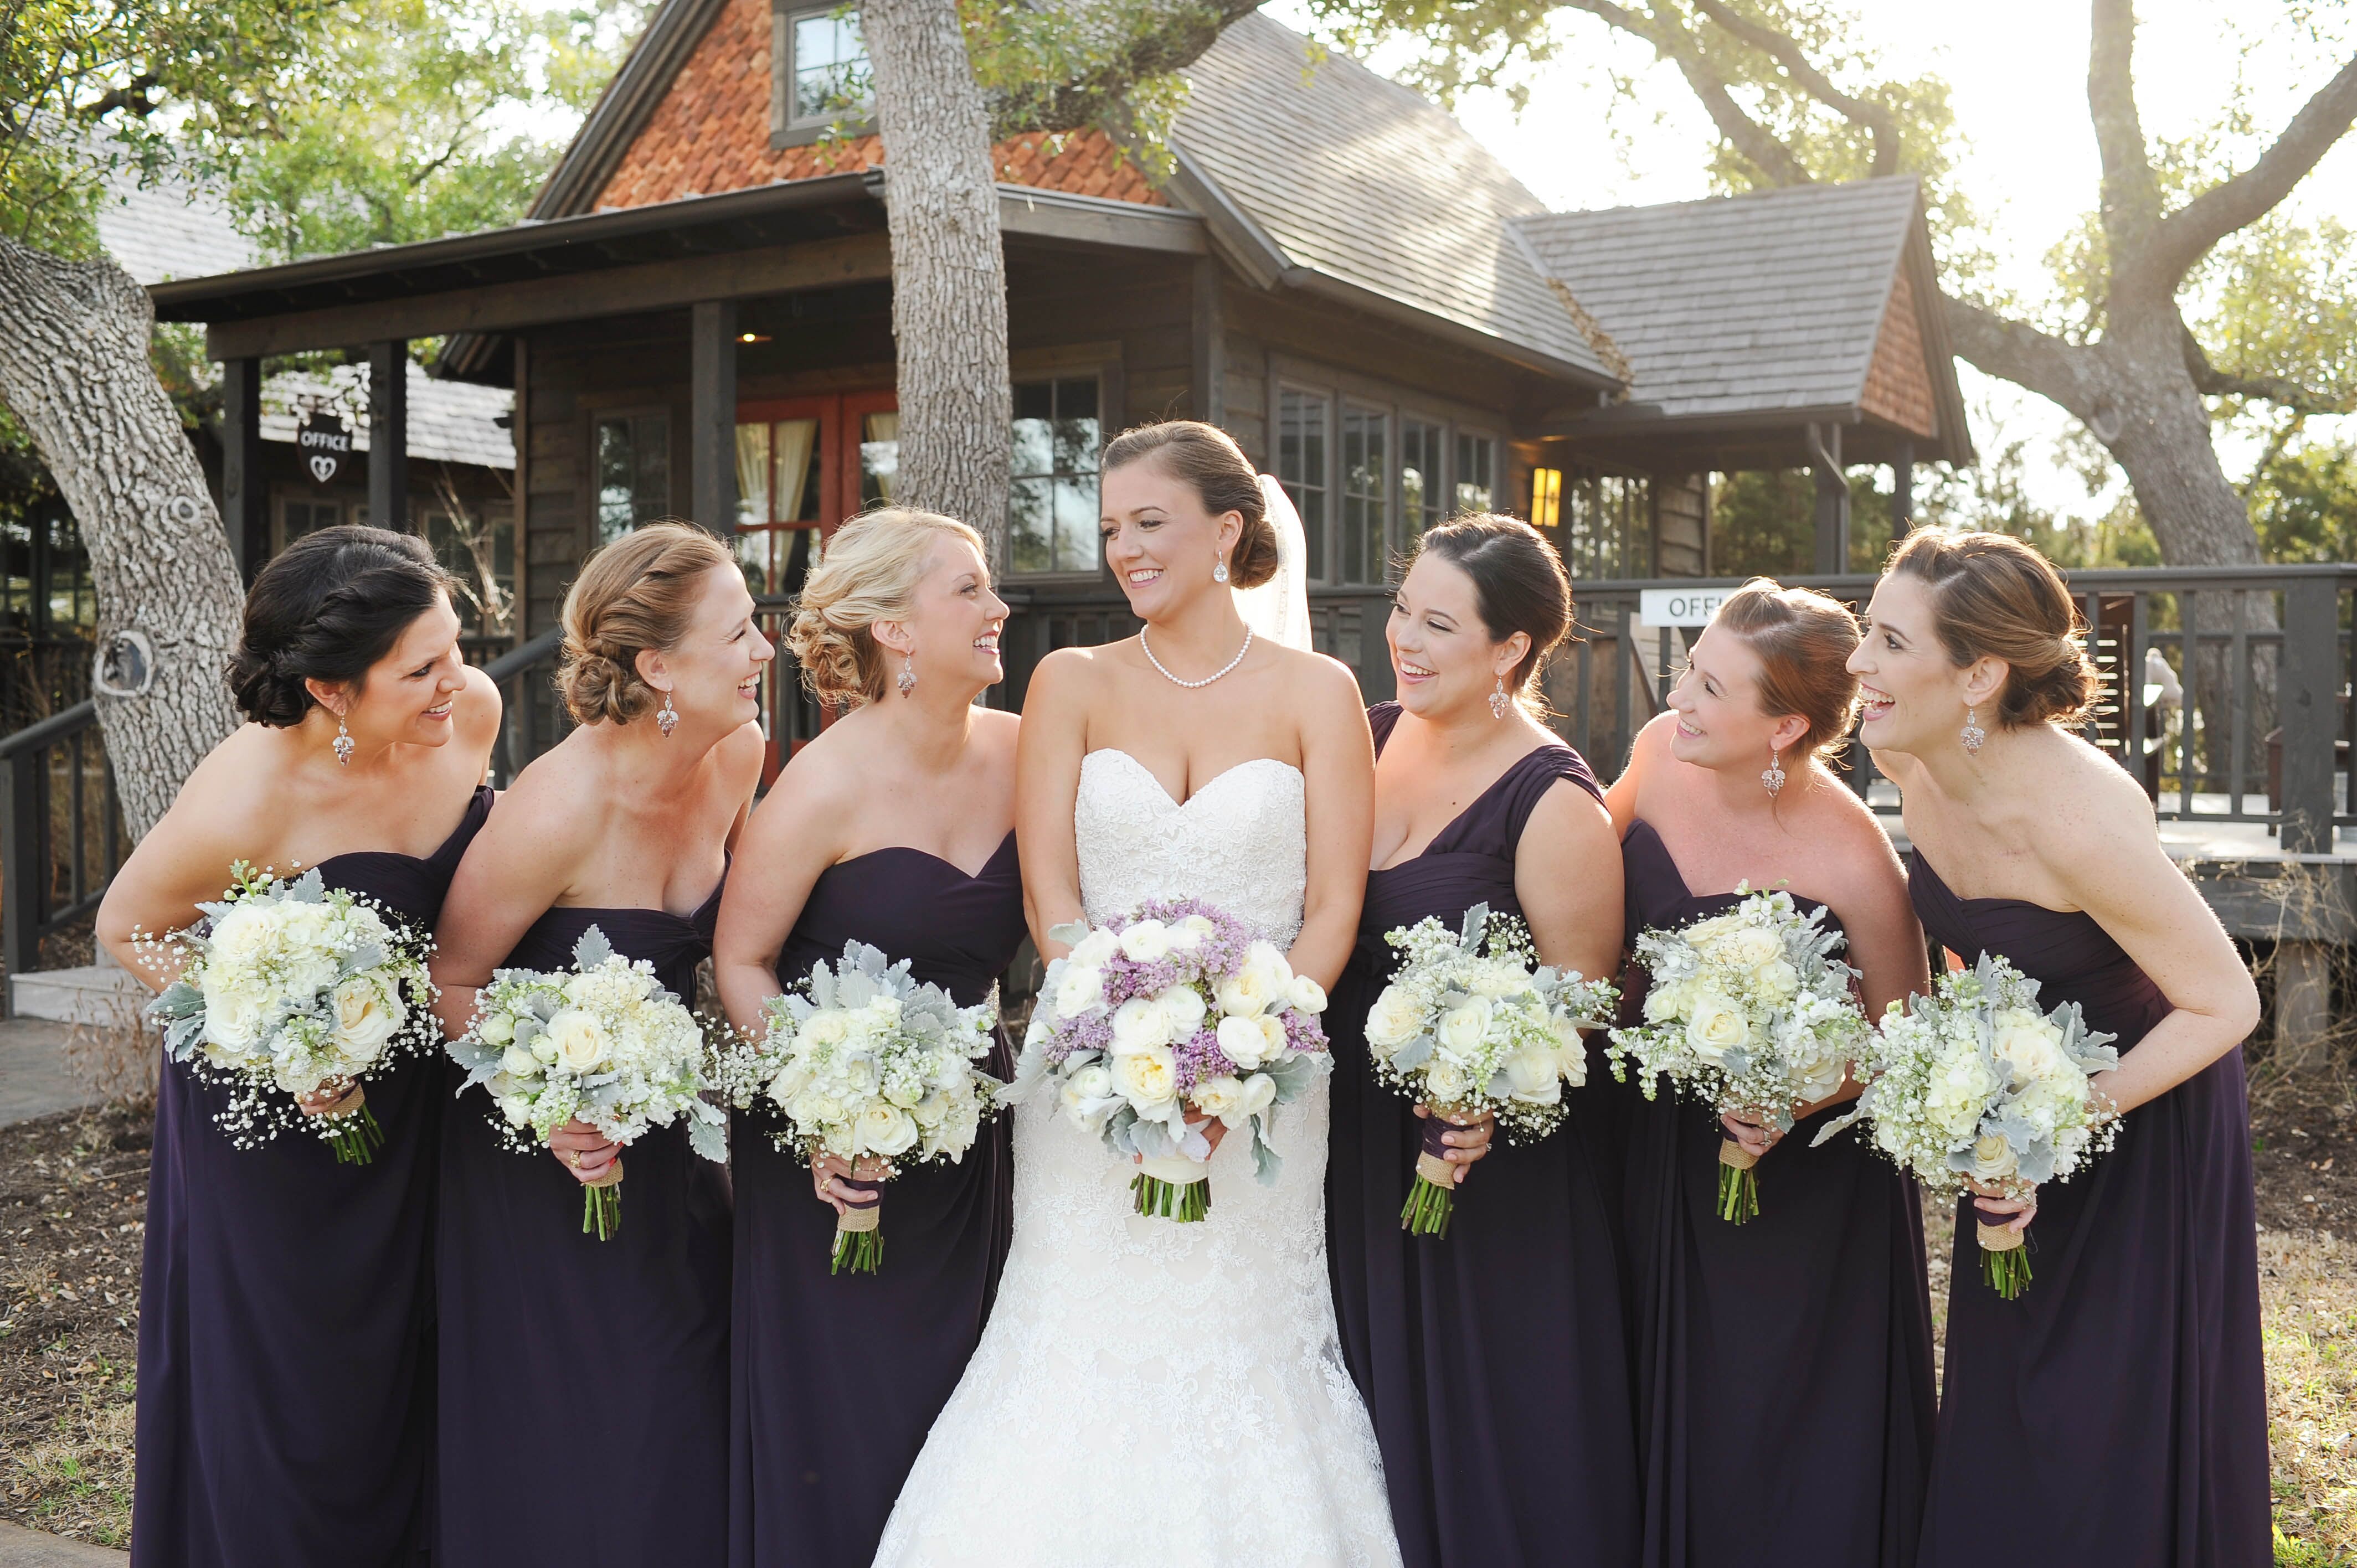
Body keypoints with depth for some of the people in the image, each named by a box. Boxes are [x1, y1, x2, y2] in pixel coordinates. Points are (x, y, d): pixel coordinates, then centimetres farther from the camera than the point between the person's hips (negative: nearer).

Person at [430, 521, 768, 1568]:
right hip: (544, 1159, -6)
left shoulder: (739, 752, -9)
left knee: (696, 1402, 14)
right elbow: (450, 981, -16)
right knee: (572, 1439, 8)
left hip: (663, 1135, 6)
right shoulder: (558, 808, -28)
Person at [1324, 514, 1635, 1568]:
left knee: (1494, 1439, 10)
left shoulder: (1554, 803, -16)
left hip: (1493, 1173, -6)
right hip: (1355, 1149, 6)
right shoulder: (1368, 738, 2)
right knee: (1379, 1420, 20)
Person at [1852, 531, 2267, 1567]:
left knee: (2109, 1428, 6)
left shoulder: (2078, 820, -34)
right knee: (1998, 1407, 18)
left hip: (2144, 1099, -6)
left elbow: (2225, 1004, -24)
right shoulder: (1909, 760, -13)